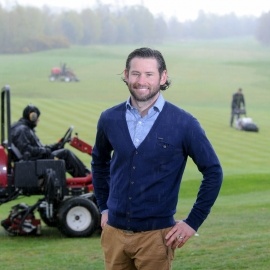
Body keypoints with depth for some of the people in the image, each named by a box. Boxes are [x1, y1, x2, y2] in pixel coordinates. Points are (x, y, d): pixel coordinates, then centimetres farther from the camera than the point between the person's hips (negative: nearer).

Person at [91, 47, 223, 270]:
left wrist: (193, 223, -4)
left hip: (156, 235, -3)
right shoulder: (110, 119, 3)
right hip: (114, 232, 3)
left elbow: (213, 172, -2)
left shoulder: (183, 124, -7)